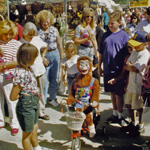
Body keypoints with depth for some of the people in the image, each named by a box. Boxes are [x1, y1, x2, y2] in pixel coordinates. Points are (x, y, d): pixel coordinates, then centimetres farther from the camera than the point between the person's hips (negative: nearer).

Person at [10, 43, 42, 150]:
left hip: (33, 103, 9)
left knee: (34, 128, 29)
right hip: (26, 105, -9)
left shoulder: (28, 68, -2)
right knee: (27, 133, 13)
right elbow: (13, 97, -23)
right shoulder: (20, 73, -29)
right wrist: (25, 95, -8)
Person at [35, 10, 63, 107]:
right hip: (43, 56, -3)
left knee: (54, 79, 11)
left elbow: (59, 44, 9)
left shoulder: (54, 30, 4)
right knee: (44, 80, -1)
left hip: (55, 55, 3)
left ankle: (52, 98, 27)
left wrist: (62, 58, 8)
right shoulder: (37, 32, -5)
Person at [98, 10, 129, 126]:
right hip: (107, 69, 5)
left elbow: (127, 54, -7)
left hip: (118, 70, -4)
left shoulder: (124, 35, -7)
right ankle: (115, 114, 27)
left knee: (118, 94, 2)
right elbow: (101, 52, 12)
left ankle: (120, 116, 17)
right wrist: (99, 66, 11)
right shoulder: (105, 35, 6)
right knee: (112, 92, 14)